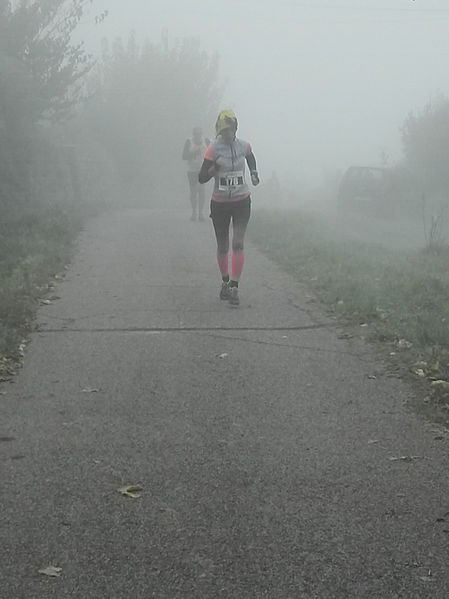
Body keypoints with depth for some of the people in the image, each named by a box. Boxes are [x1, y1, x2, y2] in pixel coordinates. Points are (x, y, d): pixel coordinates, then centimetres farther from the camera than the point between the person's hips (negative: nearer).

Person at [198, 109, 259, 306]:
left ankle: (234, 287, -13)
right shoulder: (213, 149, -9)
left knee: (238, 244, -11)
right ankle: (225, 281, 31)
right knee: (222, 247, 9)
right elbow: (202, 178, -11)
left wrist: (254, 173, 17)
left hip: (242, 202, 1)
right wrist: (213, 169, -27)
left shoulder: (243, 146, 0)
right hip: (220, 203, -1)